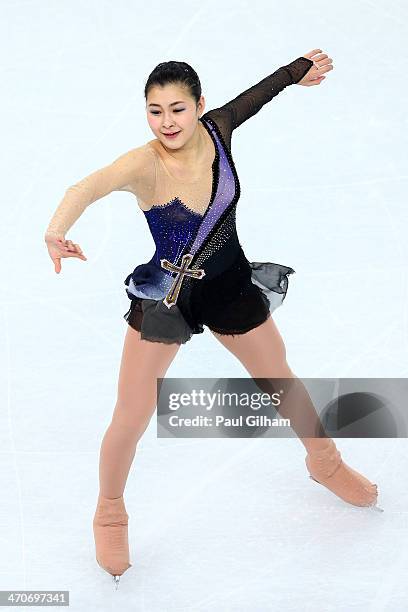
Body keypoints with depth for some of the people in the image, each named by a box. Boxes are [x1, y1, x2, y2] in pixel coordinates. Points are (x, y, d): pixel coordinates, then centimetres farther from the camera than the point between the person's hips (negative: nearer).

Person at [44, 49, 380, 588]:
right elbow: (89, 186, -50)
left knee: (282, 381, 21)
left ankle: (325, 462, 51)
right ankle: (110, 515, 30)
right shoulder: (145, 164, -30)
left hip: (232, 288, 4)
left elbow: (251, 98, 5)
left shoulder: (216, 130, -17)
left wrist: (297, 71, 23)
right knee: (130, 420, 1)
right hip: (163, 299, -4)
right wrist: (57, 230, -71)